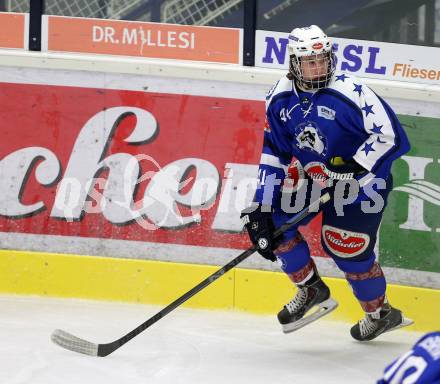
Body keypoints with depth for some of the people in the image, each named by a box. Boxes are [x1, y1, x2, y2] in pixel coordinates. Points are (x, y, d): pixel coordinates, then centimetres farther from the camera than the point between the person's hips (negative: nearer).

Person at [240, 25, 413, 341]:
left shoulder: (349, 92, -26)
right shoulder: (281, 97, -9)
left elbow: (389, 134, -27)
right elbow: (272, 150, -2)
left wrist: (355, 167, -35)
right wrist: (261, 203, -8)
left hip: (362, 175, -6)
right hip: (312, 172, 6)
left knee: (345, 245, -7)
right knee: (272, 219, -4)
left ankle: (381, 312, 18)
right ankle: (311, 290, 14)